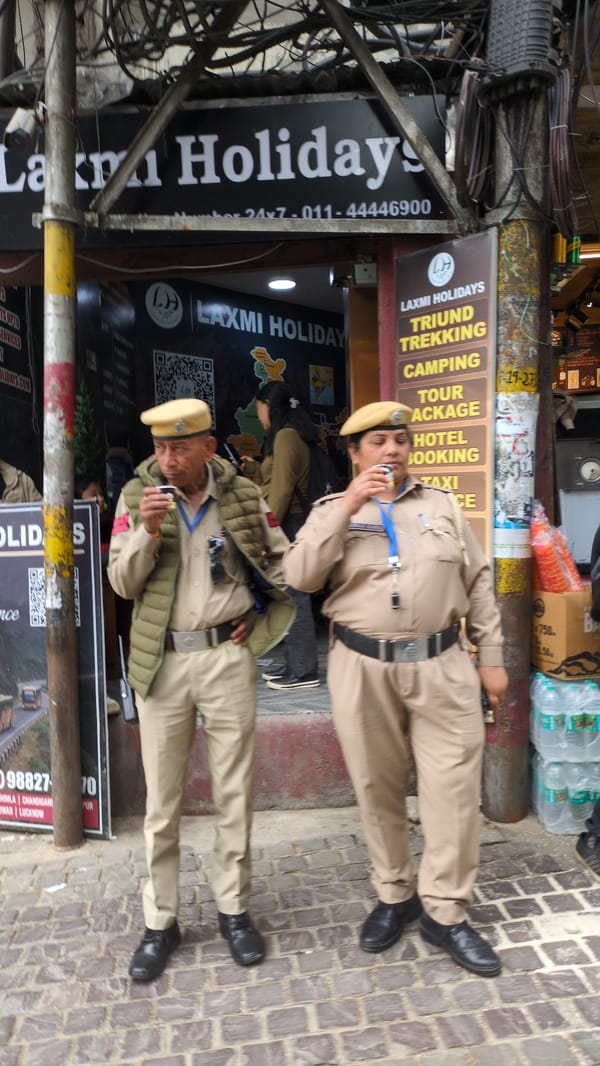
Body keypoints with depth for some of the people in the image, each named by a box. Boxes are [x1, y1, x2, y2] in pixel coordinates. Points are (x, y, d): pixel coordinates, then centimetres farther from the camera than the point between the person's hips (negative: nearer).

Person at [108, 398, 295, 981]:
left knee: (234, 792, 10)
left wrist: (261, 624, 3)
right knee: (161, 800, 10)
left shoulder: (243, 495, 1)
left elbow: (283, 563, 10)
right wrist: (147, 530, -16)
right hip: (160, 661, 0)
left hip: (227, 657, 0)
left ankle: (233, 907, 29)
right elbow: (122, 583, -1)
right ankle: (160, 921, 27)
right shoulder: (137, 494, 0)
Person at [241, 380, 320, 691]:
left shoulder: (285, 435, -10)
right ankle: (295, 663, 20)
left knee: (293, 596, -7)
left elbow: (283, 489, -17)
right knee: (288, 595, 12)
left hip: (287, 525, -10)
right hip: (286, 525, 10)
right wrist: (253, 469, 21)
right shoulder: (288, 436, 20)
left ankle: (304, 671, -1)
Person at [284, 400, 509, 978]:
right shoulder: (334, 510, 5)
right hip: (363, 669, -1)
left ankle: (444, 910, 21)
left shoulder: (443, 505, 10)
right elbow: (300, 576, -11)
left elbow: (477, 584, 11)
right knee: (377, 787, 11)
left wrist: (491, 656, 8)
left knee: (454, 787, 2)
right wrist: (347, 507, -16)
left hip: (441, 666, 1)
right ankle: (394, 895, 32)